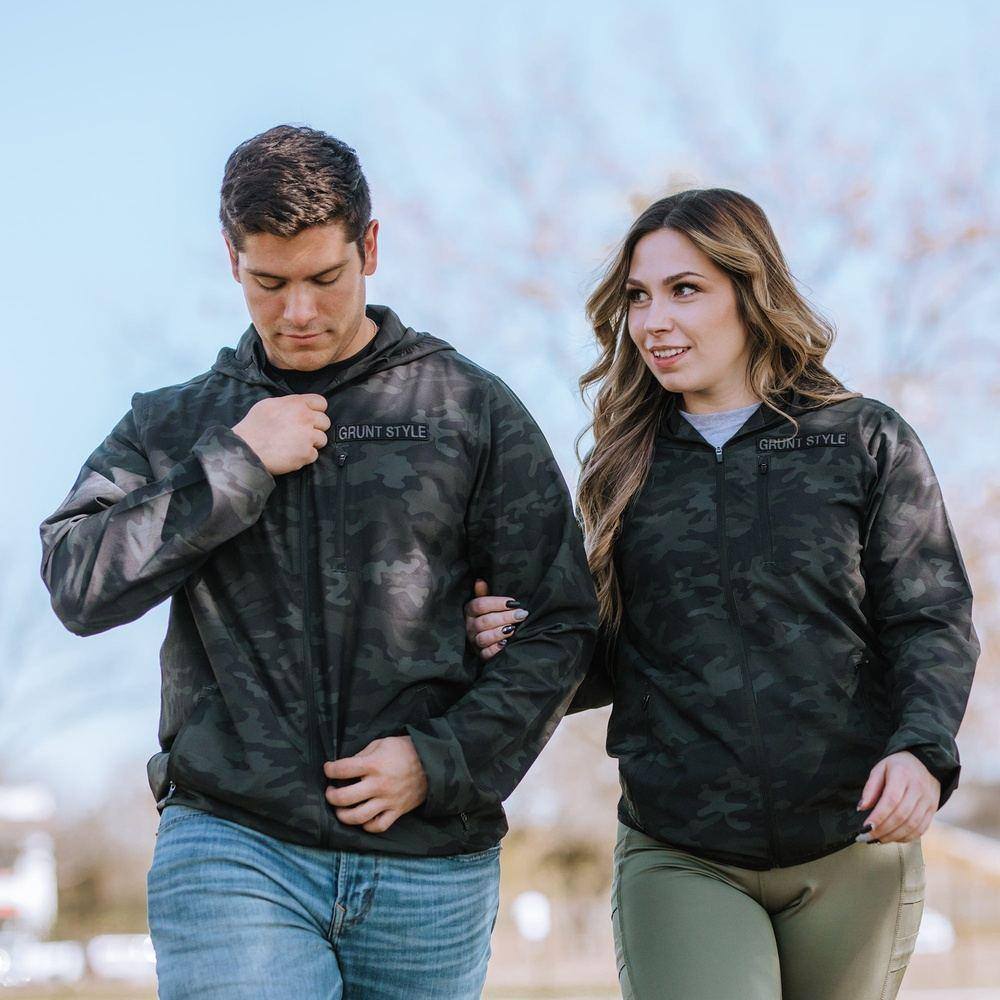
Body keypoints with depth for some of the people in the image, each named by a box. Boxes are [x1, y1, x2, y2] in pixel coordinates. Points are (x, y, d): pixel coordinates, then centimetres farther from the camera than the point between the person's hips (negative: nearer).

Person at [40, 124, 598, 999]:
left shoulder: (471, 410, 8)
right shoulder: (175, 425, 12)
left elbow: (561, 624, 6)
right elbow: (79, 585, -2)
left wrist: (442, 759, -7)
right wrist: (235, 465, -7)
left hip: (430, 867, 1)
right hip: (232, 851, 0)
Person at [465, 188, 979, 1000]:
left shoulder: (866, 442, 3)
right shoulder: (629, 467, 9)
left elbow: (933, 622, -1)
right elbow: (611, 662, 13)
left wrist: (922, 748, -19)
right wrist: (516, 646, -7)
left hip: (851, 853, 0)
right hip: (678, 861, 1)